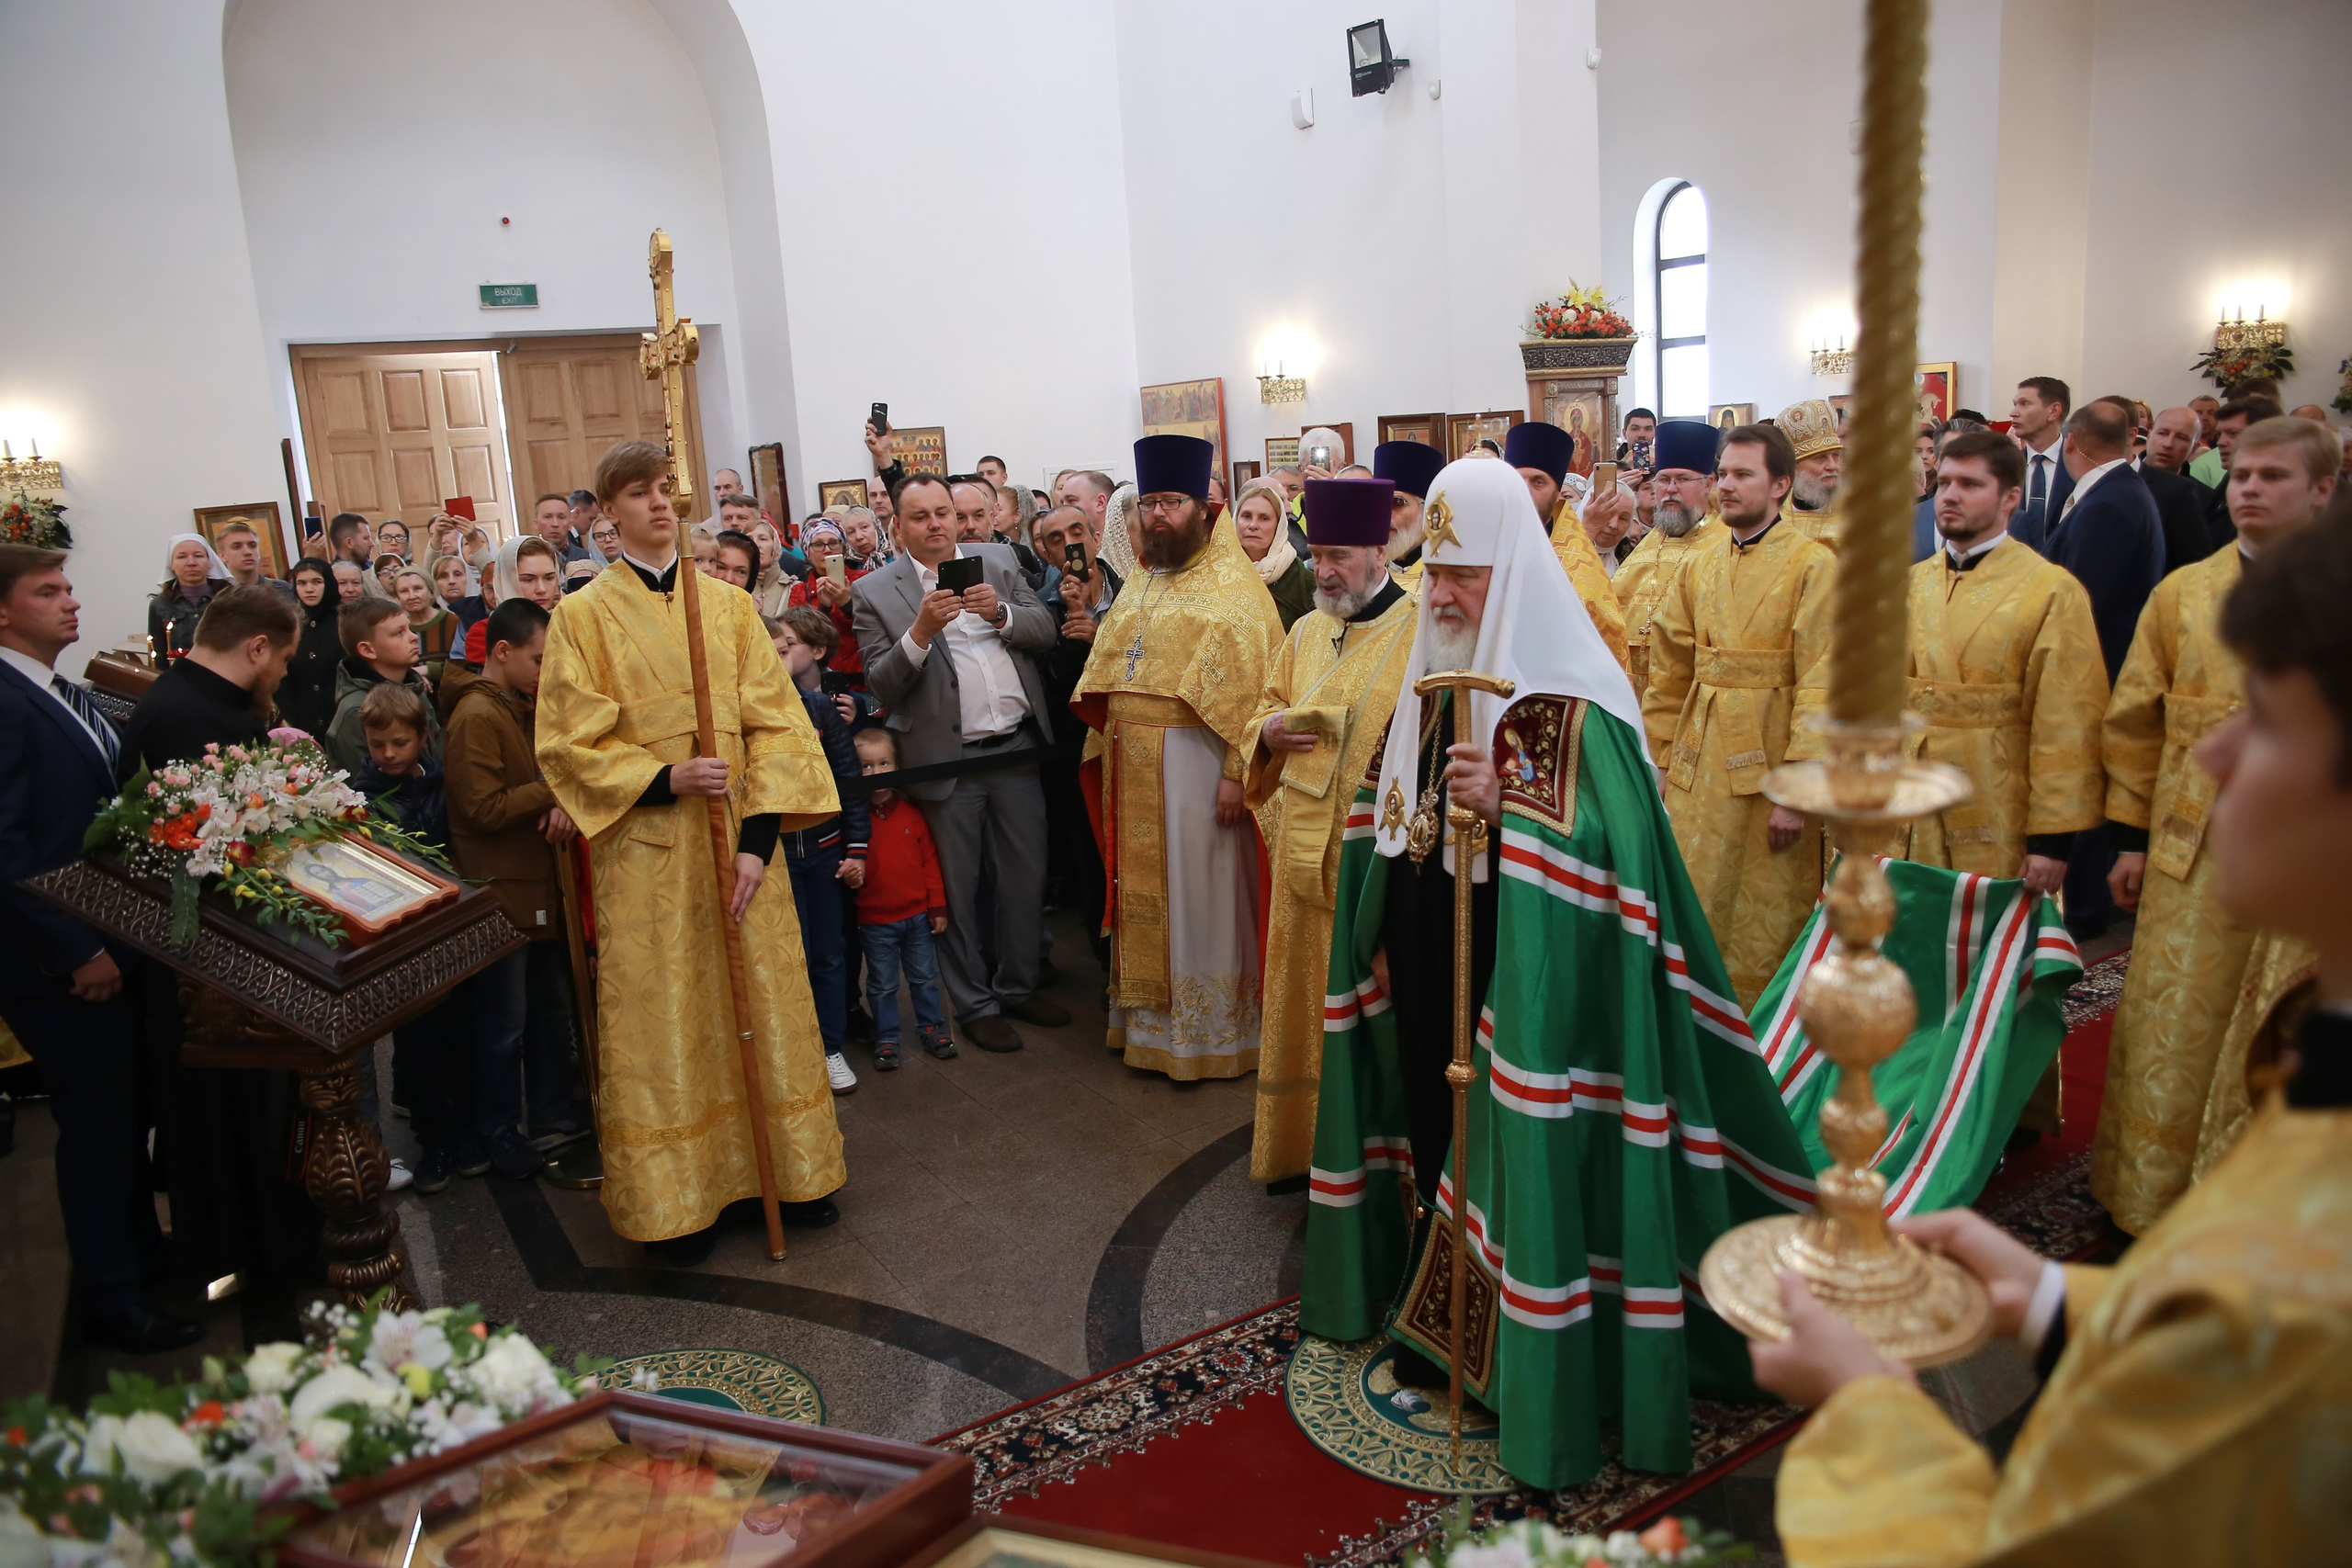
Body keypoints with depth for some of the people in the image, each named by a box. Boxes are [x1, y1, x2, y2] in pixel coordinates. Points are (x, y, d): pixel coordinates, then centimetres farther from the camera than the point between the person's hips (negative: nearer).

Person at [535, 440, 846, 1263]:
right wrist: (663, 778, -18)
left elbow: (776, 724, 1)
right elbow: (570, 744, -3)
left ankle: (788, 1169, 23)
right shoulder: (584, 616, 1)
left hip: (740, 838, 2)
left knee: (763, 1002, 8)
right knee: (664, 1018, 4)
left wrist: (759, 835, -10)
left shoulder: (729, 605, 6)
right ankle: (680, 1194, 16)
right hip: (646, 847, -2)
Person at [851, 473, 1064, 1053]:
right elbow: (881, 686, -9)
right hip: (947, 762, -3)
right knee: (957, 890, 7)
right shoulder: (874, 592, -3)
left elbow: (1045, 630, 2)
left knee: (1026, 876, 12)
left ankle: (1017, 986, 30)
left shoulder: (998, 561, 7)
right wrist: (921, 631, -23)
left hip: (1017, 747, 3)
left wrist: (1000, 611, -17)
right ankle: (974, 1005, 22)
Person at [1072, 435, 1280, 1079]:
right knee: (1143, 893, 12)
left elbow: (1252, 686, -14)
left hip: (1196, 762, -7)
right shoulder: (1139, 587, 16)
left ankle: (1212, 1031, 15)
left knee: (1200, 895, 2)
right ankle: (1150, 1019, 26)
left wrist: (1237, 772, -20)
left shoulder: (1231, 585, -7)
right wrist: (1109, 753, 10)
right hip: (1134, 769, 7)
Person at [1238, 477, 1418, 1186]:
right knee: (1305, 1001, 15)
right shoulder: (1307, 631, 12)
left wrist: (1397, 753, -27)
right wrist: (1270, 730, -2)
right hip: (1306, 850, 6)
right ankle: (1302, 1142, 30)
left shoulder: (1423, 630, -8)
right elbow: (1265, 714, 19)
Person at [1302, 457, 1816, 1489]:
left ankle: (1528, 1366, 19)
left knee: (1518, 1144, 0)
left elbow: (1603, 835, -22)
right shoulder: (1429, 680, 9)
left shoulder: (1568, 694, -15)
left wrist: (1505, 805, -33)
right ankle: (1442, 1324, 34)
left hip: (1521, 972, -7)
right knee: (1438, 1129, 15)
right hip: (1426, 965, 7)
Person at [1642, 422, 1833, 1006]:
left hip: (1769, 771, -5)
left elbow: (1819, 685, -12)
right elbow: (1669, 671, 13)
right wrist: (1656, 759, 8)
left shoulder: (1814, 565, -6)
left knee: (1766, 929, 6)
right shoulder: (1700, 564, 10)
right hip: (1697, 770, 5)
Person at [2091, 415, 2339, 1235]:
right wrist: (2130, 836, 5)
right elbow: (2133, 722, 8)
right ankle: (2149, 1197, 21)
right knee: (2168, 1039, 6)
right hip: (2192, 853, 1)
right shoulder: (2182, 594, 5)